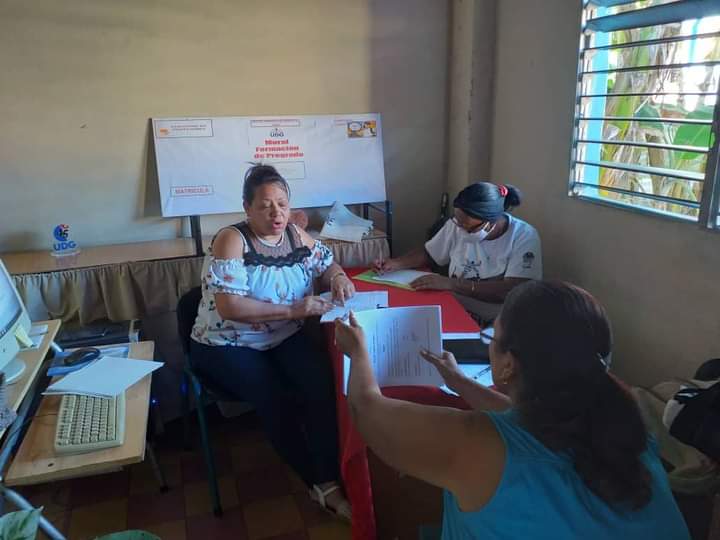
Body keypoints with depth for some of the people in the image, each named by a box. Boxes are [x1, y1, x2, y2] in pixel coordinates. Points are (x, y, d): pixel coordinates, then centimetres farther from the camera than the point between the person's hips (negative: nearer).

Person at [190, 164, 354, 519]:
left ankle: (330, 480, -15)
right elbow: (228, 306, -26)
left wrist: (338, 277, -10)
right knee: (276, 399, -27)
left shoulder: (297, 235, 2)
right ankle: (318, 482, -7)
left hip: (284, 338, 5)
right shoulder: (231, 240, -16)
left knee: (321, 382, -25)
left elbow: (327, 264, 16)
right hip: (227, 346, -4)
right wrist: (291, 309, -30)